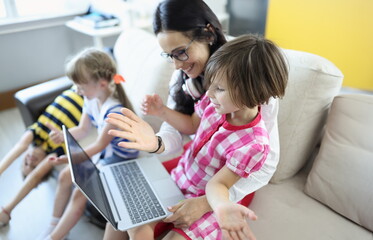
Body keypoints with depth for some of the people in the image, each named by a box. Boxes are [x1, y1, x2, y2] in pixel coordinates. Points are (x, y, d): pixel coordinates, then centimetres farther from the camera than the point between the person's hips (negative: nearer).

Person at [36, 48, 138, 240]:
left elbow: (100, 144, -24)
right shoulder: (91, 100, -5)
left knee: (80, 193, -14)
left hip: (120, 158, -9)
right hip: (104, 151, 9)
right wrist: (63, 135, -17)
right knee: (65, 176, 8)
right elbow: (82, 130, 3)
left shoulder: (115, 110, -31)